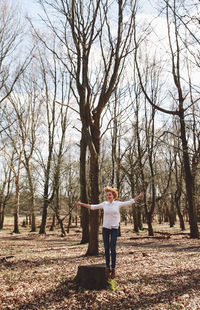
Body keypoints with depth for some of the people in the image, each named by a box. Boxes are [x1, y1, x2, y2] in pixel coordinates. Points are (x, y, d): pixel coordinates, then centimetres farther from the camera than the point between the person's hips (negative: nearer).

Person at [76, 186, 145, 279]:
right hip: (105, 228, 2)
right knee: (106, 249, 5)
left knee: (113, 249, -5)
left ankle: (113, 269, 7)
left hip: (114, 229, -2)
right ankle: (107, 268, 15)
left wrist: (139, 196, 2)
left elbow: (129, 202, 5)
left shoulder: (118, 203, 1)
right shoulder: (104, 204, 5)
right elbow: (92, 207, 14)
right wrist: (81, 204, 15)